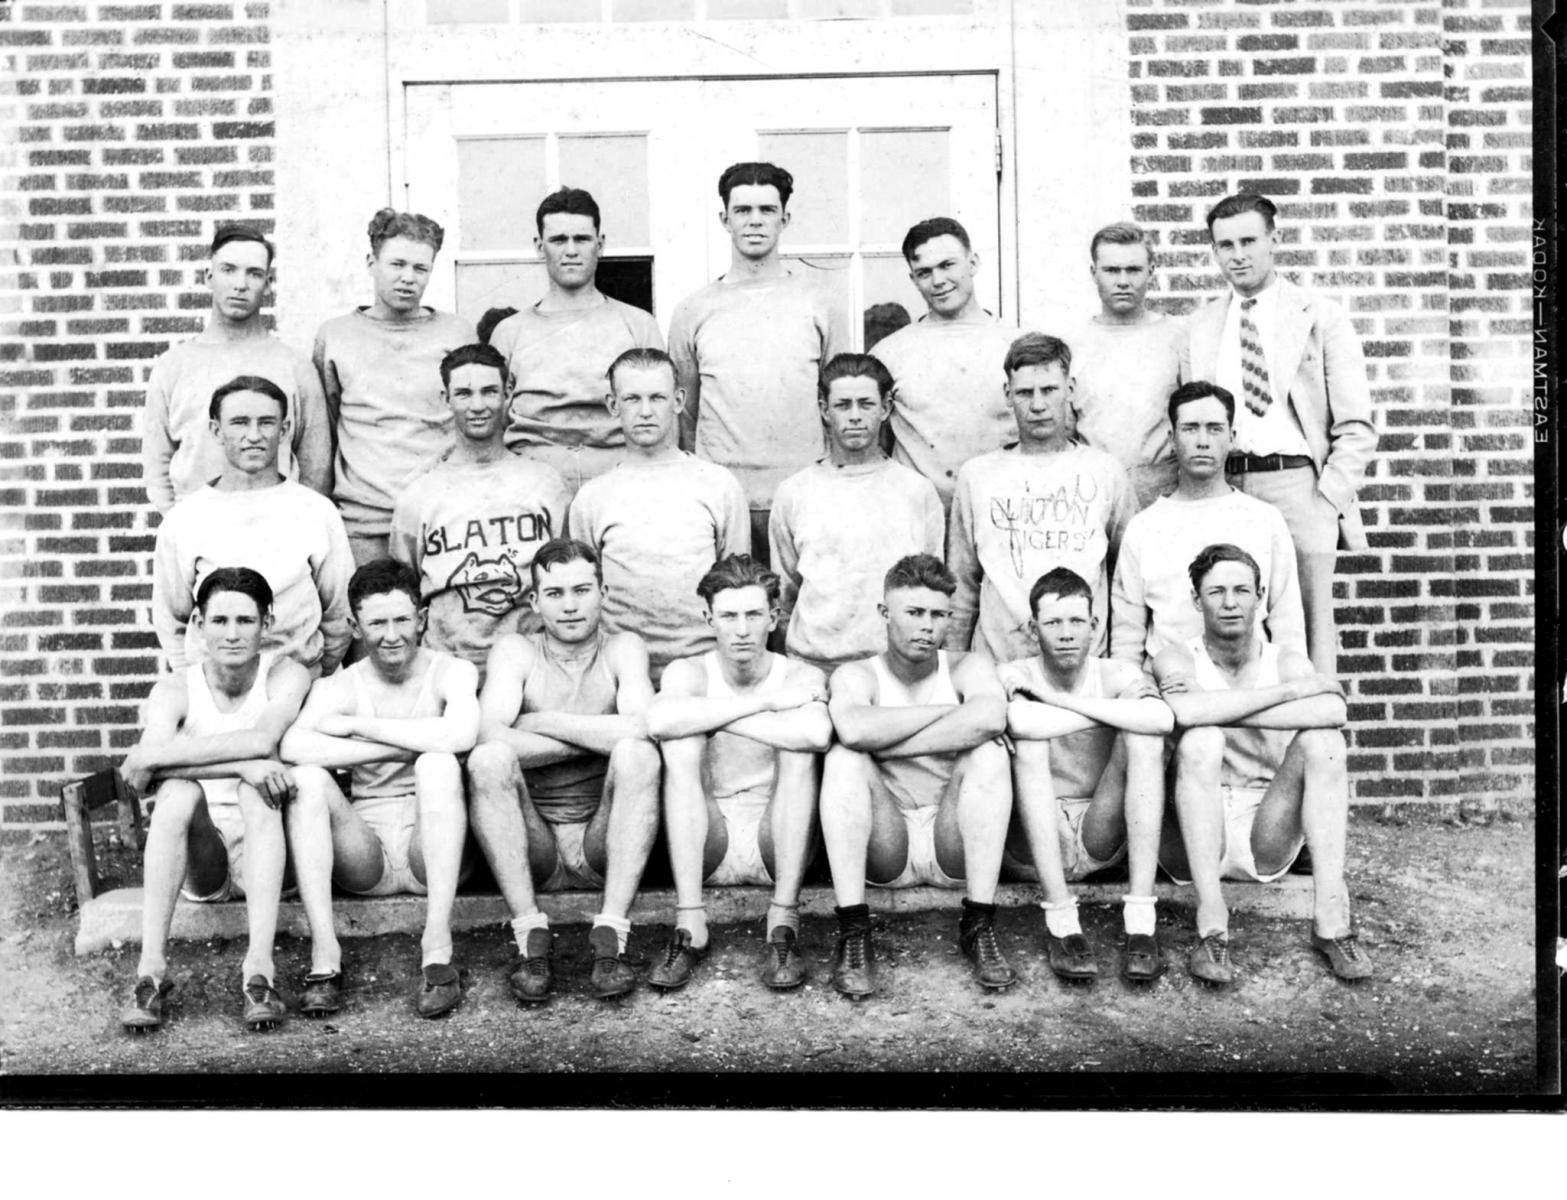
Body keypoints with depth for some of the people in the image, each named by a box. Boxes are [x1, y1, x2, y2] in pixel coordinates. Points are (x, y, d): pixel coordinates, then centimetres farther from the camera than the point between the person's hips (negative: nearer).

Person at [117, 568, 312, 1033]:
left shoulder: (286, 675, -3)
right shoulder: (174, 690, 0)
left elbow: (262, 739, -25)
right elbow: (142, 776, -19)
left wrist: (154, 756, -23)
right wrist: (240, 764, -30)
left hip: (262, 850, -1)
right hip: (197, 859, 1)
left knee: (255, 789, -30)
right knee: (179, 789, -27)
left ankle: (259, 968, -41)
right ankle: (151, 968, -33)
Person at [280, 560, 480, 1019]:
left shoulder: (451, 672, -1)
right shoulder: (336, 687, 3)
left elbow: (460, 735, -25)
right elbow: (292, 746, -20)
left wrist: (356, 726, -16)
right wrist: (403, 746, -22)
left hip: (433, 853, -2)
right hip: (367, 855, 2)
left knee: (438, 763, -27)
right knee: (307, 776, -20)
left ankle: (437, 948, -33)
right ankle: (324, 956, -26)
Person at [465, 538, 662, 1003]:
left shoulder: (623, 649, 4)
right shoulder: (516, 651, 5)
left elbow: (643, 729, -18)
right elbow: (489, 736, -16)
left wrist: (542, 722, -11)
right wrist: (601, 737, -12)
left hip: (605, 846, 0)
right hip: (532, 850, 1)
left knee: (637, 753, -26)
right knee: (487, 759, -25)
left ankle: (612, 934, -27)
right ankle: (531, 937, -23)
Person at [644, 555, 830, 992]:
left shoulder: (801, 677, -4)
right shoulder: (689, 673, -1)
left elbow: (816, 733, -30)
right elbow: (660, 720, -28)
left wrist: (709, 716, -22)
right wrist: (766, 703, -24)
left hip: (777, 845, -1)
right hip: (708, 848, 1)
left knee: (798, 745, -24)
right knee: (681, 742, -22)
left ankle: (784, 924, -25)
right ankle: (689, 927, -26)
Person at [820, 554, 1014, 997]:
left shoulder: (968, 666, 2)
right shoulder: (856, 675, 0)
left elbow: (991, 718, -25)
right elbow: (853, 729, -27)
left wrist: (885, 744, -21)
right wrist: (948, 710, -17)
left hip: (954, 846, 0)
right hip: (884, 851, 0)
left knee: (988, 752, -23)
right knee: (843, 758, -24)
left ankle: (979, 925, -22)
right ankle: (853, 932, -26)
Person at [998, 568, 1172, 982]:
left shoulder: (1118, 676, 0)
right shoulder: (1012, 677, -4)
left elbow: (1163, 718, -25)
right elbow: (1021, 722, -31)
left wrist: (1061, 699, -21)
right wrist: (1116, 712, -17)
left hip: (1100, 840, 2)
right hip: (1030, 846, -2)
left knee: (1144, 736, -20)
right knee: (1030, 739, -26)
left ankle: (1141, 918, -25)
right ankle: (1060, 920, -30)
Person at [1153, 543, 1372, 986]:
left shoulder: (1287, 663, 2)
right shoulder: (1177, 661, -4)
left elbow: (1333, 711, -23)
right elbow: (1186, 712, -30)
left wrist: (1220, 710, -23)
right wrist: (1290, 691, -22)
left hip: (1267, 846, 2)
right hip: (1192, 845, -2)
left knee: (1323, 740, -19)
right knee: (1201, 739, -28)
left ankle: (1330, 917, -21)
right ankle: (1211, 925, -31)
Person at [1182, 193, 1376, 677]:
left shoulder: (1321, 317, 6)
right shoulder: (1200, 326, 15)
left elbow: (1357, 430, 4)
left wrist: (1327, 499, -6)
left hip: (1295, 483, -2)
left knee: (1307, 631, -1)